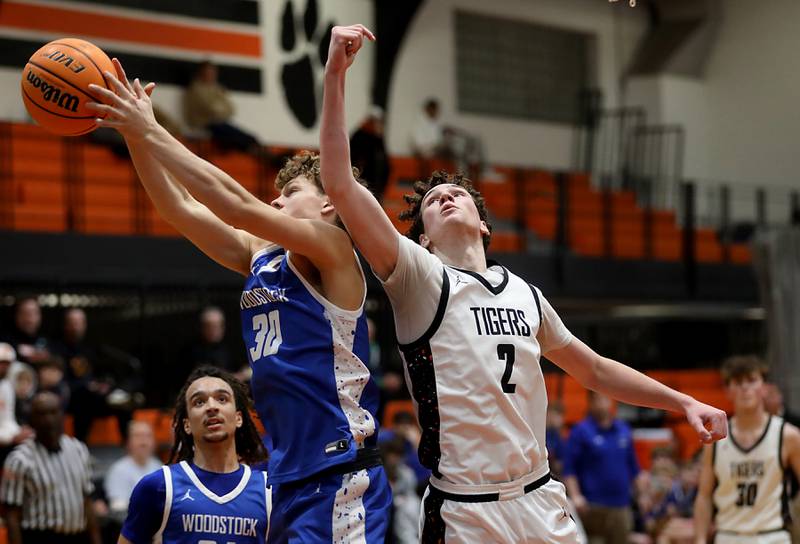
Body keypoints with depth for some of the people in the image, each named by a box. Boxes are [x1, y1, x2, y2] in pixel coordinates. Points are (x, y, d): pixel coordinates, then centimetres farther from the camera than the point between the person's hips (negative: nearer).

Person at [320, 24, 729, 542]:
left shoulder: (526, 295, 17)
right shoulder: (419, 277, -1)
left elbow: (595, 370, 28)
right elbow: (341, 187, -13)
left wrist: (684, 402, 21)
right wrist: (336, 74, -18)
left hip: (542, 501, 5)